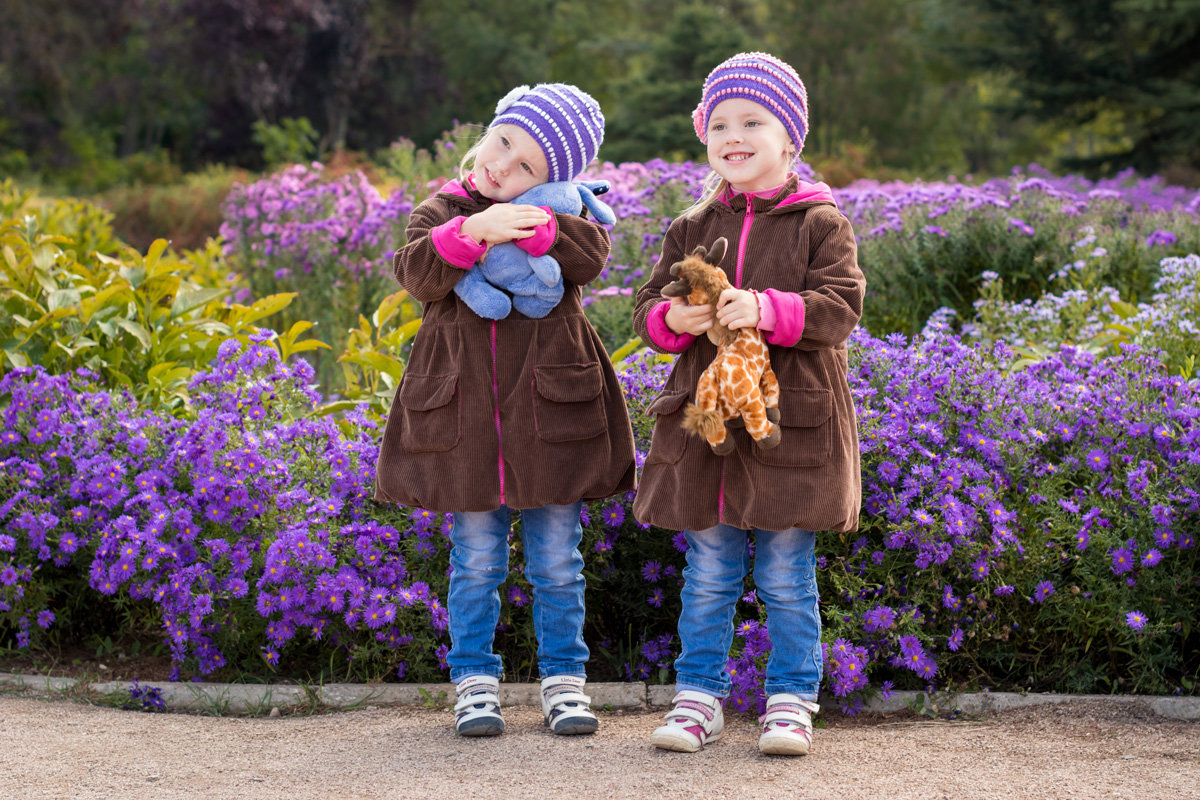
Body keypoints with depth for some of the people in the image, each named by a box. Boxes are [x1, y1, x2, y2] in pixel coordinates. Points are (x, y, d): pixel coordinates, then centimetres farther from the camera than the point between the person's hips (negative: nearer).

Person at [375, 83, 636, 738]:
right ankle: (475, 681, 17)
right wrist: (471, 232, -28)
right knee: (476, 560, 6)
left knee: (557, 562, 7)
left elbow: (590, 256, -14)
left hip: (548, 407, 0)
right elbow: (418, 273, -13)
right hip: (463, 410, 0)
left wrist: (531, 228, -26)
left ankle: (563, 678, 19)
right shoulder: (440, 212, 4)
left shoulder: (558, 215, 4)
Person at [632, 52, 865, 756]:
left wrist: (766, 311, -26)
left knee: (786, 577, 3)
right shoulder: (693, 228, 10)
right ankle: (699, 696, 17)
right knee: (709, 573, 8)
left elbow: (841, 306, -12)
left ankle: (791, 700, 14)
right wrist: (672, 319, -13)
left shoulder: (820, 224, -1)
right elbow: (648, 310, 11)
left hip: (794, 418, -3)